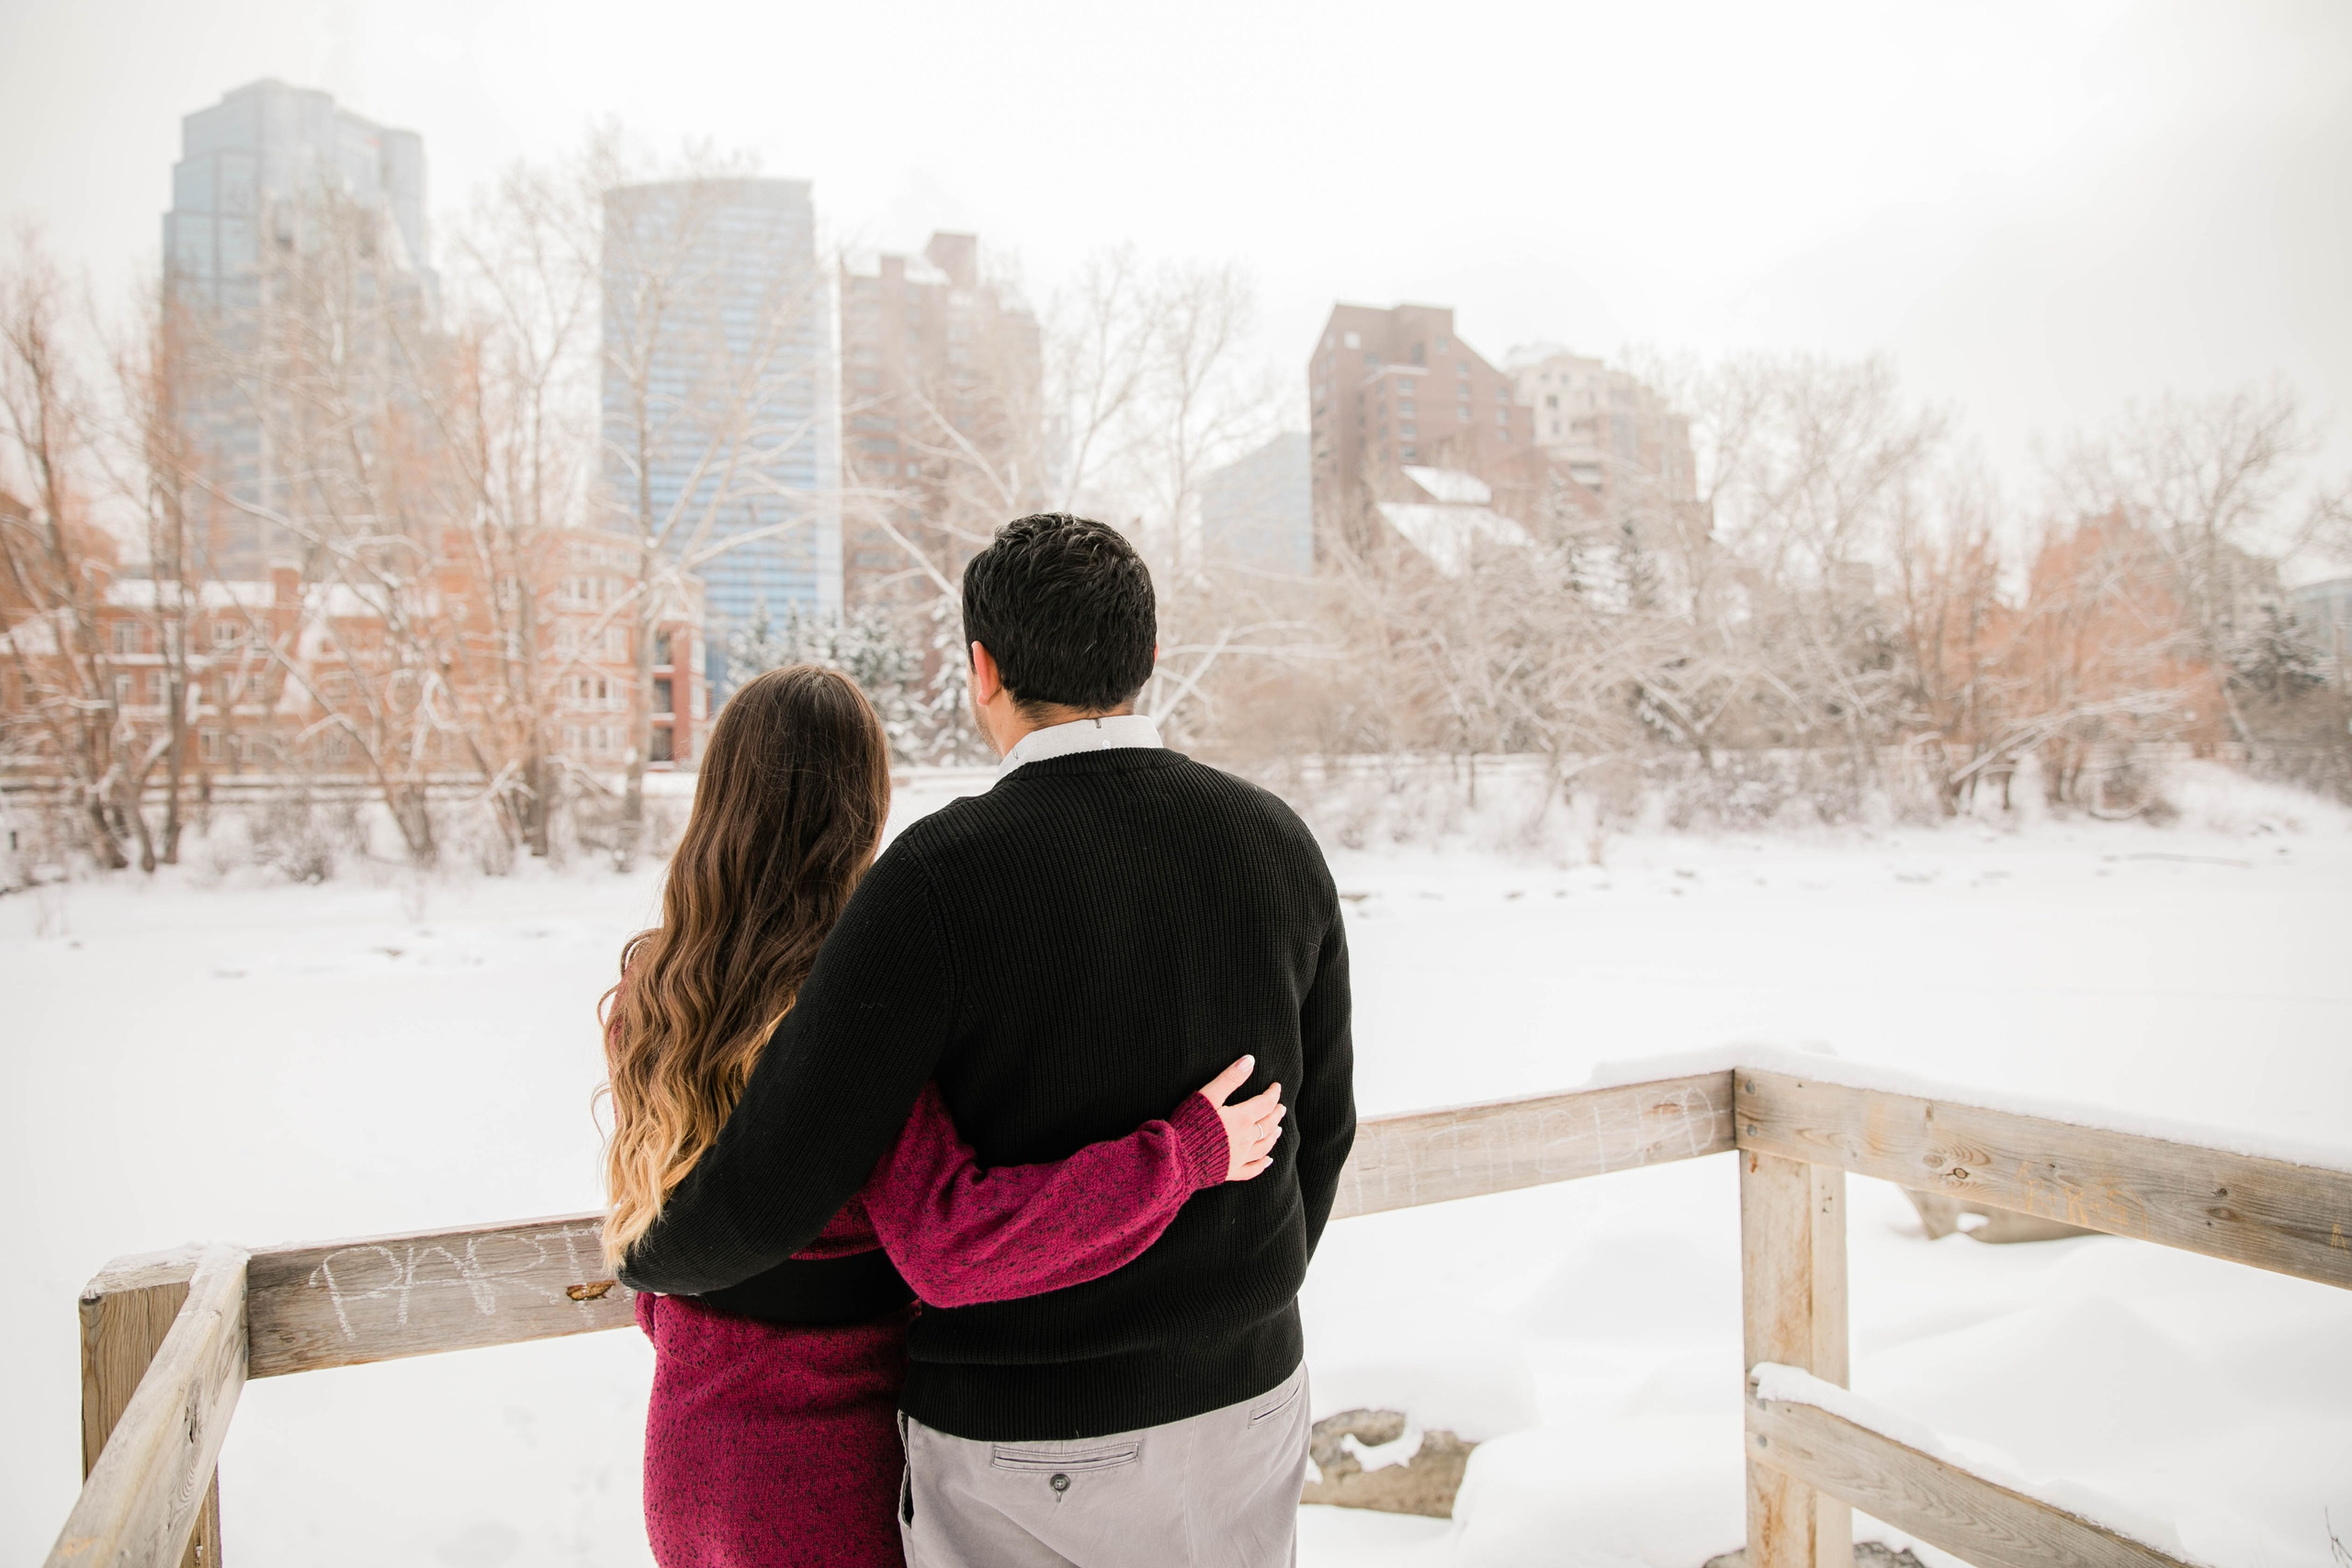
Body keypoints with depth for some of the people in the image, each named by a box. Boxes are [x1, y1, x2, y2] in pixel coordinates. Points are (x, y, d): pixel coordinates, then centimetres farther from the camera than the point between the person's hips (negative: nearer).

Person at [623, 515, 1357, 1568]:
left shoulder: (939, 880, -23)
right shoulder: (1275, 843, -6)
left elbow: (770, 1192, -22)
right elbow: (1314, 1125, 5)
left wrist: (652, 1265, 3)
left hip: (1026, 1442, -4)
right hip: (1243, 1404, 5)